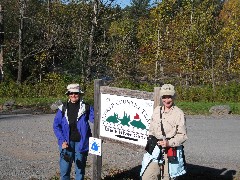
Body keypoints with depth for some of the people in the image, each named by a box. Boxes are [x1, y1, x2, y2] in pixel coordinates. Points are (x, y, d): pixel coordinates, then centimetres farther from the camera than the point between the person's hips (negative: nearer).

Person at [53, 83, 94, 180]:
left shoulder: (86, 108, 0)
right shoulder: (63, 108, 3)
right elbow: (56, 125, 3)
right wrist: (62, 141, -7)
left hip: (80, 142, 0)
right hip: (67, 142, 1)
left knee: (80, 168, 9)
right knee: (64, 169, 1)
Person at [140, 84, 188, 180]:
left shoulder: (179, 113, -8)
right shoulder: (156, 110, 10)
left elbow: (182, 135, -8)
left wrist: (169, 143, -19)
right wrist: (150, 138, 5)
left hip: (171, 152, -5)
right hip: (155, 150, 5)